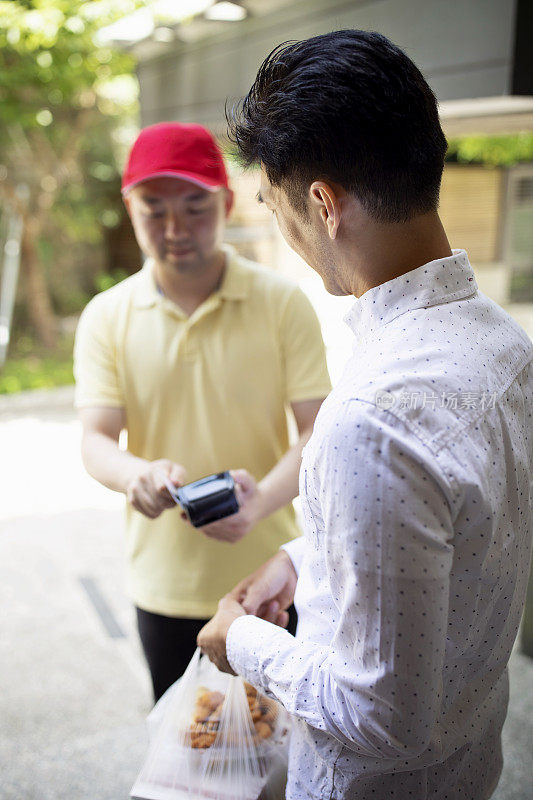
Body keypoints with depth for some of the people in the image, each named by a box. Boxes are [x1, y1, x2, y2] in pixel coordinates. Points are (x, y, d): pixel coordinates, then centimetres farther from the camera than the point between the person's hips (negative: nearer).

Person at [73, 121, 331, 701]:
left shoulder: (283, 303, -8)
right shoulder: (106, 316, -3)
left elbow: (320, 430, -10)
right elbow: (95, 440, -7)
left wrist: (261, 500, -29)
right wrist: (138, 473, -31)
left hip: (269, 580, -1)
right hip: (165, 584, 1)